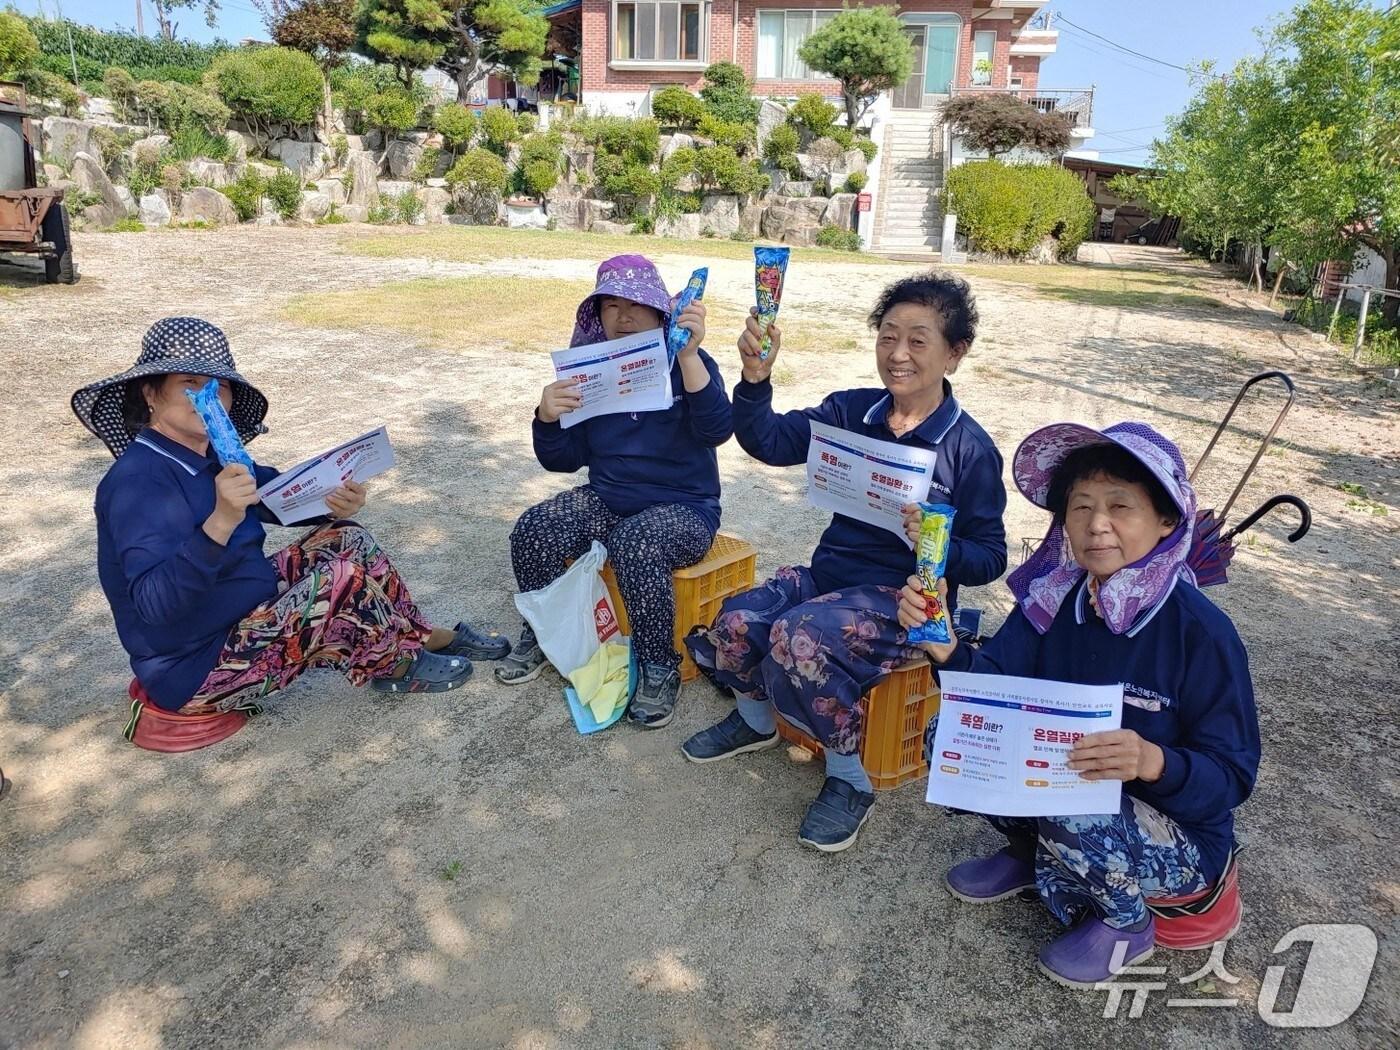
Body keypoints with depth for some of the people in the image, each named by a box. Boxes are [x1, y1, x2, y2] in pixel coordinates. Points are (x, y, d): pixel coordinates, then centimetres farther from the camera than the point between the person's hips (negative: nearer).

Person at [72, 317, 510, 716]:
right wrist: (220, 523, -49)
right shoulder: (138, 481, -25)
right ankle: (395, 666, 7)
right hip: (195, 669, -9)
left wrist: (335, 503, -10)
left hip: (241, 614, 9)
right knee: (344, 579, -20)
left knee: (345, 539, 6)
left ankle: (423, 637, 14)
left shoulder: (212, 456, 1)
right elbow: (154, 604, -35)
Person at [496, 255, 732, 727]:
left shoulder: (688, 363, -7)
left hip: (683, 507, -4)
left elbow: (717, 431, -26)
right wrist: (548, 418, -18)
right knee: (531, 531, -18)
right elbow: (564, 460, 4)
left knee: (635, 546, -35)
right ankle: (541, 634, 8)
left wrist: (689, 355, -38)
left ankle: (660, 669, -13)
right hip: (606, 500, 5)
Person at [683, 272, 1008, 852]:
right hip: (831, 569, 5)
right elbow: (769, 441, -7)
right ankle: (755, 719, 19)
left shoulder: (971, 448, -10)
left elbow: (990, 558, -7)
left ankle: (849, 778, -6)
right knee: (736, 623, -15)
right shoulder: (852, 410, 2)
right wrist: (755, 378, -25)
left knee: (800, 640, -30)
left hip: (904, 594, -5)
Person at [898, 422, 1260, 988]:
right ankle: (1032, 854, 14)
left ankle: (1125, 922, 0)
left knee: (1072, 811, -35)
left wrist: (1154, 762, -41)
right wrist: (945, 648, -34)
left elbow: (1231, 777, -19)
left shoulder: (1201, 631, -24)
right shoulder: (1053, 598, -11)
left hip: (1179, 834, -4)